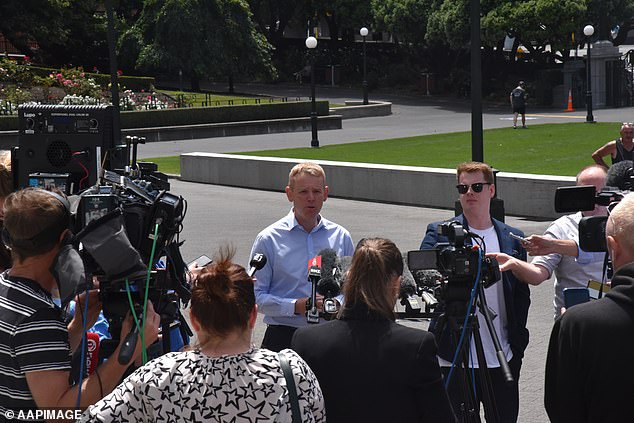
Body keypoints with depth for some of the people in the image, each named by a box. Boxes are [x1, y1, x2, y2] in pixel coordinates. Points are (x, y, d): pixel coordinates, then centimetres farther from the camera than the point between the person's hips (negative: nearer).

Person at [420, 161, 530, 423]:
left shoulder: (512, 239, 10)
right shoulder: (439, 233, 3)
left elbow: (521, 295, 12)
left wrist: (518, 344, 5)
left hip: (503, 359, 3)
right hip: (456, 357, -2)